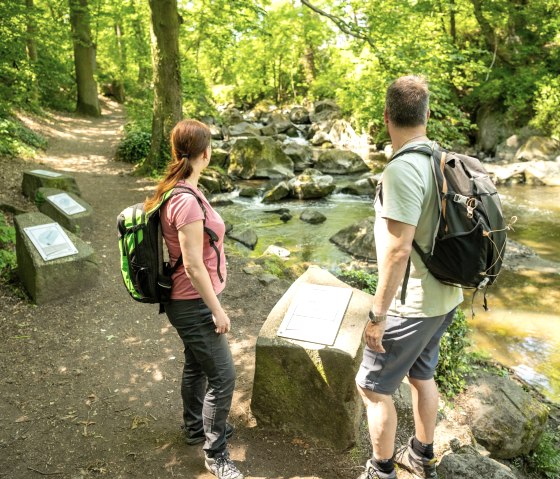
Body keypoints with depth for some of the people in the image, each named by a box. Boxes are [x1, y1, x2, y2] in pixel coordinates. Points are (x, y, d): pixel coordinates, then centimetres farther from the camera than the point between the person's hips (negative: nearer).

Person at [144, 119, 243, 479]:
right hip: (194, 304, -10)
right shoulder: (188, 202, -28)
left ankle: (195, 427, 45)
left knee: (196, 365, 24)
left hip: (189, 300, 10)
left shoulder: (176, 190, 2)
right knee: (222, 376, 3)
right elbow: (193, 266, -25)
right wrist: (217, 310, -16)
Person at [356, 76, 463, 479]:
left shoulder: (403, 168, -23)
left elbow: (397, 250, -27)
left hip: (414, 304, -8)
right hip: (445, 295, 9)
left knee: (372, 386, 8)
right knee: (421, 374, 24)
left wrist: (378, 315, -19)